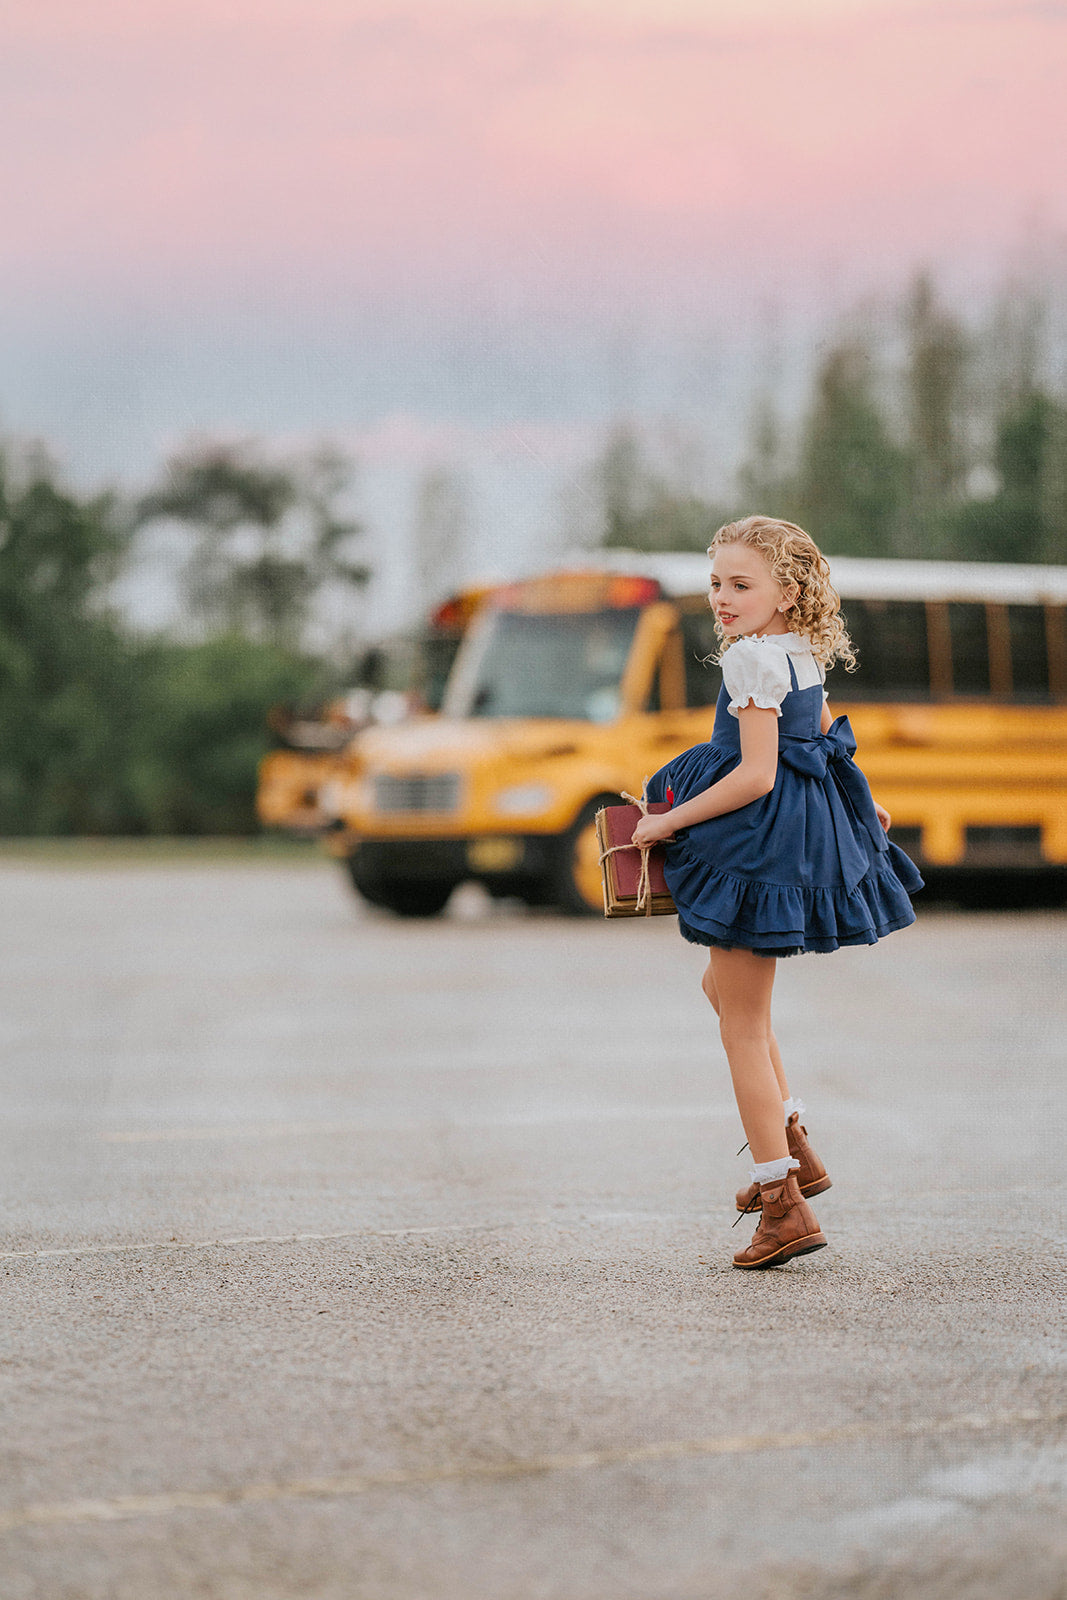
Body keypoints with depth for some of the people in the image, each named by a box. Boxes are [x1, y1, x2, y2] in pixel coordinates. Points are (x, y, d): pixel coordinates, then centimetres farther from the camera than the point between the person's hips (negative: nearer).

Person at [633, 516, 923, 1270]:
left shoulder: (751, 659, -19)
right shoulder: (803, 654, 9)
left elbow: (755, 776, -23)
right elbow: (826, 736, 22)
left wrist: (667, 821, -15)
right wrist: (859, 802, 37)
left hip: (759, 847, -10)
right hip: (802, 834, 10)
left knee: (743, 1024, -2)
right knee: (727, 988, 26)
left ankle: (783, 1205, -2)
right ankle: (793, 1147, 25)